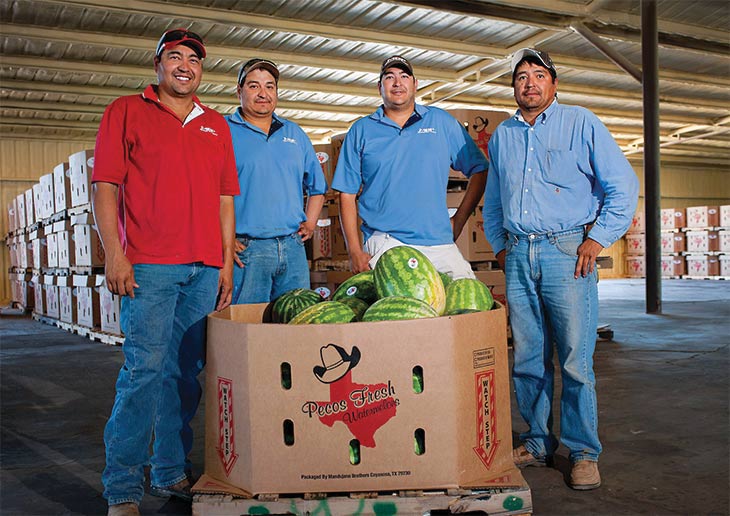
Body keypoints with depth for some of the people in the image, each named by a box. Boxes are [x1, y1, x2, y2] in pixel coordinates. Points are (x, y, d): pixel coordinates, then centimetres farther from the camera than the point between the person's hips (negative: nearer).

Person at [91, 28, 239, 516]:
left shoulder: (215, 124, 20)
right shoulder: (126, 111, 8)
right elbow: (104, 187, 0)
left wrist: (226, 261, 11)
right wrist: (115, 254, -10)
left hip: (204, 268, 4)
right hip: (148, 266, -4)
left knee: (186, 373, 6)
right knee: (145, 369, -9)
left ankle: (172, 472, 19)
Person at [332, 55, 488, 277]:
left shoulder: (442, 121, 13)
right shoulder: (361, 130, 12)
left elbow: (480, 170, 15)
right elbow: (347, 194, 7)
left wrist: (458, 221, 5)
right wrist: (355, 252, -3)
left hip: (440, 244, 1)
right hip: (384, 245, -1)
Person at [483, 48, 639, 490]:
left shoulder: (581, 123, 5)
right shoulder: (502, 135, 19)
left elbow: (623, 185, 2)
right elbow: (493, 200, 27)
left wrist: (598, 239, -6)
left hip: (566, 250, -4)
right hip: (518, 255, 4)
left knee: (575, 360, -4)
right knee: (528, 359, 6)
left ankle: (583, 453, 7)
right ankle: (539, 443, 19)